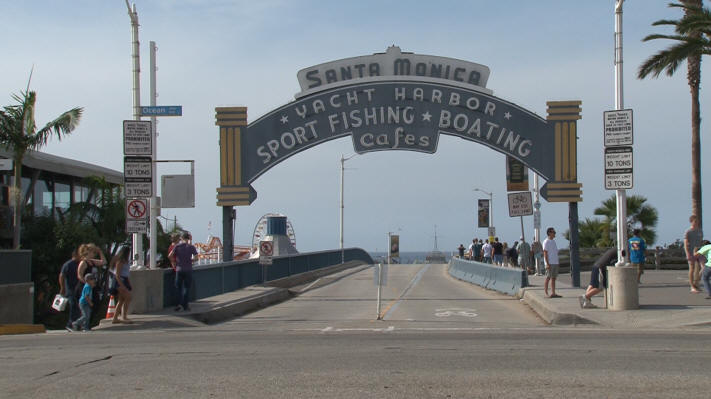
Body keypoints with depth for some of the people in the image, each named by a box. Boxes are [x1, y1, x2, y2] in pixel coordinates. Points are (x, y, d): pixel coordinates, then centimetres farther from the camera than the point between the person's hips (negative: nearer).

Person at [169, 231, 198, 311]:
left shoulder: (177, 246, 0)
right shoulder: (191, 247, -3)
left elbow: (169, 255, -6)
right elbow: (196, 257, -10)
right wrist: (191, 259, 7)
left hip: (179, 269, 1)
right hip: (188, 270, -1)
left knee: (178, 287, 11)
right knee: (186, 287, 7)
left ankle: (179, 303, -3)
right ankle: (185, 305, 5)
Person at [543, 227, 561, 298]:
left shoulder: (553, 241, 18)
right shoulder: (546, 242, -8)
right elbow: (545, 253, -12)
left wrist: (556, 263, 18)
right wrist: (547, 264, -18)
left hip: (555, 263, 8)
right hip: (550, 263, -8)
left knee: (553, 278, 7)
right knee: (548, 278, -6)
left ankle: (553, 293, 8)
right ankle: (546, 293, -4)